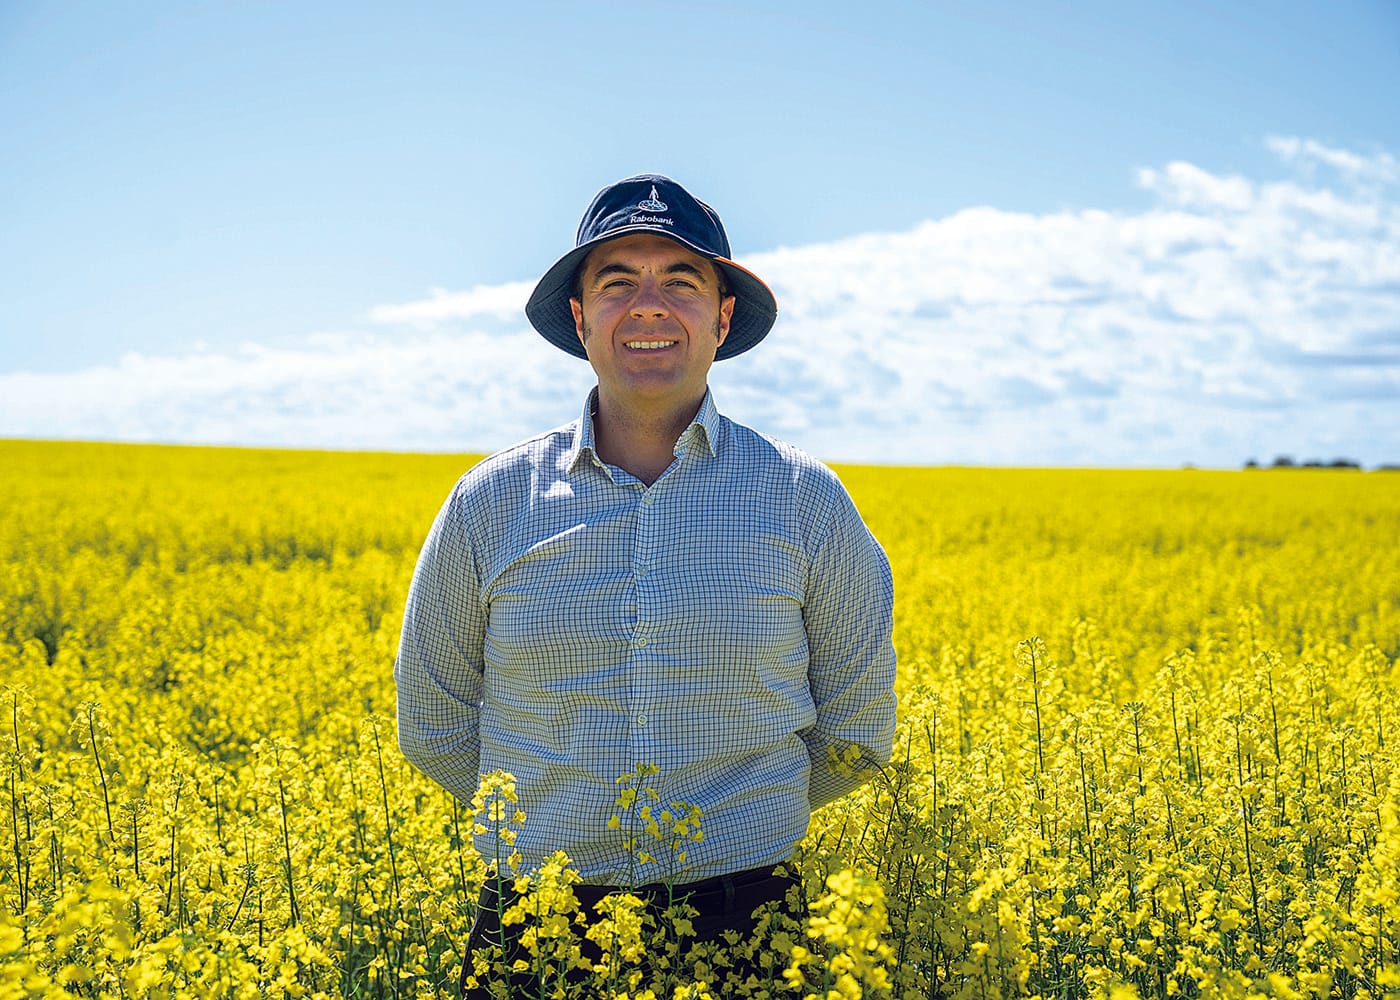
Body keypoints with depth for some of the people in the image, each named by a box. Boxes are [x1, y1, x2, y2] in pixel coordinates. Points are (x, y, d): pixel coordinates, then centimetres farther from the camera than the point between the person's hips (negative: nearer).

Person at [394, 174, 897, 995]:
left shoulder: (806, 501, -2)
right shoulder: (490, 504, -1)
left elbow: (855, 730, 8)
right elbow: (434, 725, 10)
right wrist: (554, 828, 10)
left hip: (742, 926, 0)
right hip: (534, 928, 1)